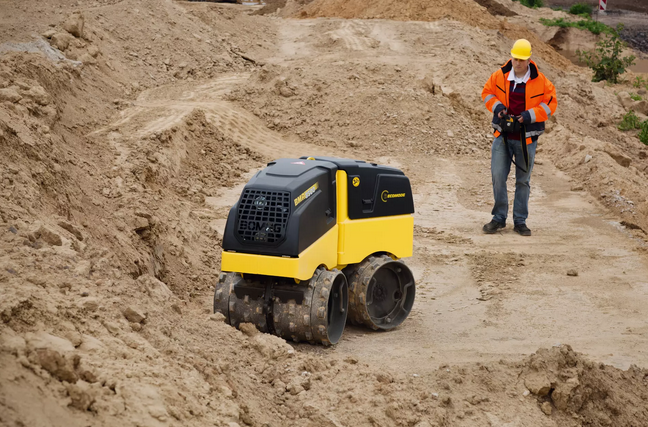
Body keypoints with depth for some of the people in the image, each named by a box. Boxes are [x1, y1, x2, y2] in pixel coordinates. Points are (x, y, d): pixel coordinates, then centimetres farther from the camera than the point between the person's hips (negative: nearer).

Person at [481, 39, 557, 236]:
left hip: (526, 138, -1)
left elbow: (550, 103, -3)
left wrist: (530, 115, -16)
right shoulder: (500, 76, -3)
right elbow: (487, 92, 10)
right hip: (503, 136, 1)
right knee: (498, 176, -4)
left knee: (523, 181, 8)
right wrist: (496, 106, -9)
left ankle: (520, 221, 17)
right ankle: (499, 218, 10)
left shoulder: (540, 81, -8)